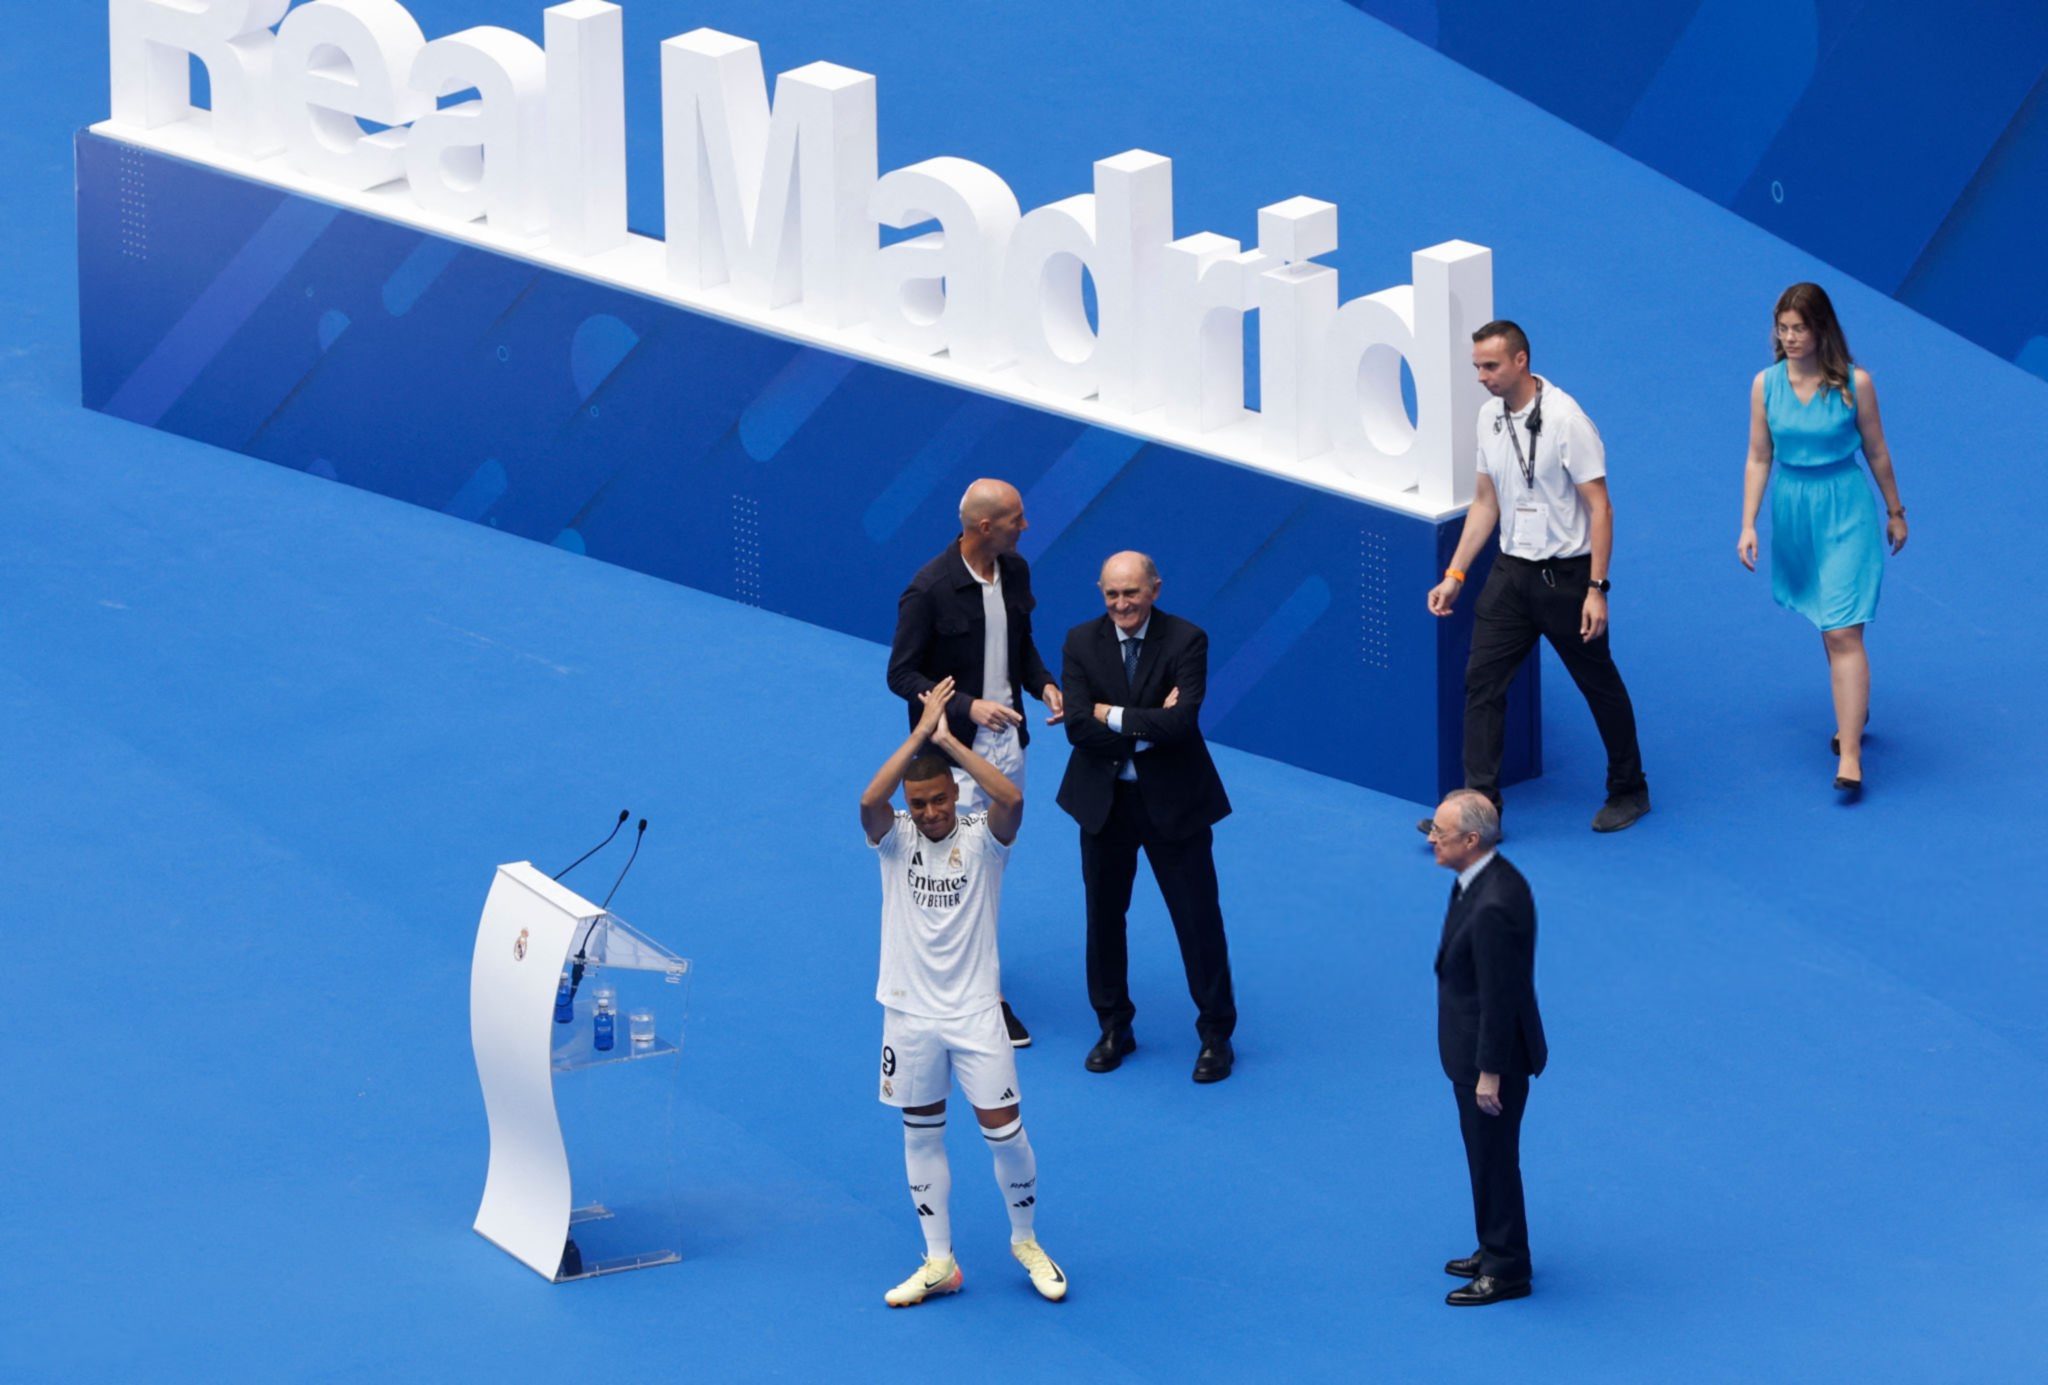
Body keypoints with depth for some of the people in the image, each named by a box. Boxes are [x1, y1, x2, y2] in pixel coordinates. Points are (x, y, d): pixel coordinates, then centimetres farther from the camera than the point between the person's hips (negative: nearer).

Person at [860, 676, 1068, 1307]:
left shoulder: (982, 838, -7)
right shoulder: (894, 839, -4)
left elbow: (1011, 798, -29)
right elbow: (868, 801, -26)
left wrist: (950, 740, -25)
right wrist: (921, 731, -25)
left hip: (975, 1011, -2)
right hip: (911, 1013, 2)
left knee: (1004, 1131, -1)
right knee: (920, 1136, 9)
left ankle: (1026, 1242, 21)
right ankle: (939, 1261, 20)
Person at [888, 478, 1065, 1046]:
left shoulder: (1015, 571, 1)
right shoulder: (929, 590, -21)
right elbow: (902, 675, -15)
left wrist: (1043, 685, -5)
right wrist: (968, 707, -27)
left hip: (1006, 741, 7)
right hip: (955, 749, -7)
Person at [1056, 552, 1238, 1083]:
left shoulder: (1185, 641, -14)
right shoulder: (1081, 643, -6)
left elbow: (1182, 722, -25)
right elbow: (1078, 726, -16)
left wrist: (1113, 716, -20)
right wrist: (1149, 726, -22)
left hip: (1172, 800, -3)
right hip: (1104, 800, 3)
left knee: (1198, 918, 4)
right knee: (1104, 915, 14)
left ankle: (1216, 1034, 18)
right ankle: (1114, 1028, 31)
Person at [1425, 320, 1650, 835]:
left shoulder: (1565, 419, -17)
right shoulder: (1491, 416, 5)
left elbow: (1599, 508, -15)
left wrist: (1596, 590, -19)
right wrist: (1455, 574, 12)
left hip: (1565, 575, -6)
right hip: (1511, 571, 6)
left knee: (1600, 686, 8)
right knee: (1481, 681, -3)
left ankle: (1628, 792, 25)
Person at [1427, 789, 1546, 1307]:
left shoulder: (1493, 905, -32)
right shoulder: (1485, 878, -1)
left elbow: (1499, 996, -27)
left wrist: (1490, 1072, -20)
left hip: (1495, 1053, -10)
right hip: (1473, 1048, 10)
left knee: (1494, 1158, 6)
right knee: (1484, 1153, 22)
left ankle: (1506, 1270, 20)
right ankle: (1495, 1250, 37)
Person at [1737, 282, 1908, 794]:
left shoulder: (1854, 383, -11)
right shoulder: (1766, 385, -4)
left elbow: (1876, 451, 0)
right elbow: (1758, 458, 1)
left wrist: (1895, 512, 9)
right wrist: (1748, 526, -3)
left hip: (1845, 509, -4)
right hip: (1792, 510, 4)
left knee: (1842, 631, -10)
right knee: (1826, 622, 18)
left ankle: (1849, 756, -12)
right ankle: (1854, 711, 40)